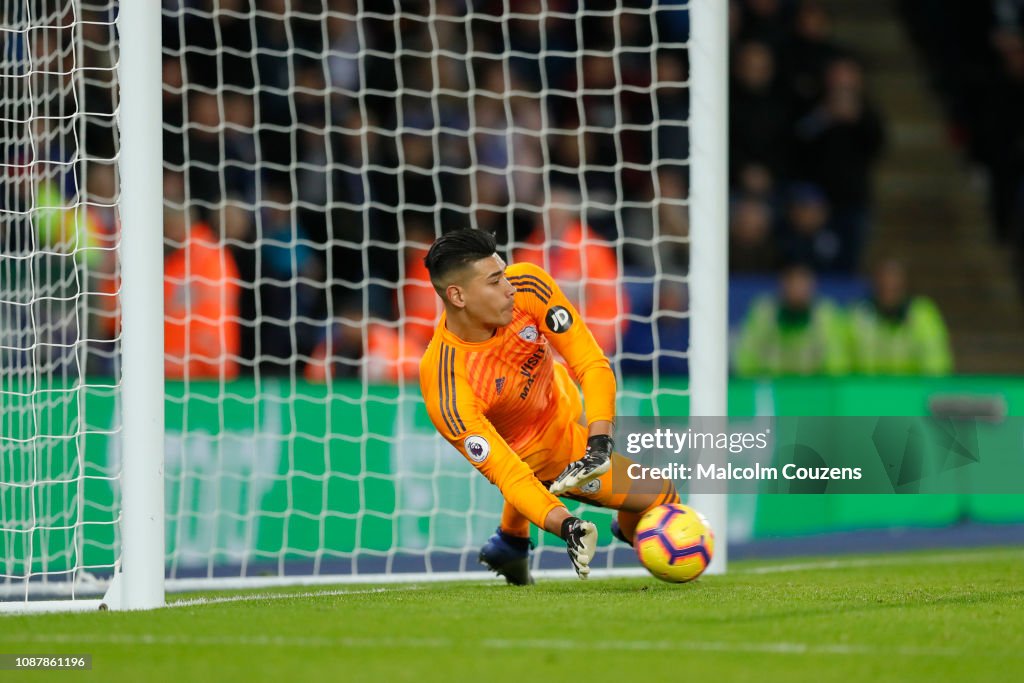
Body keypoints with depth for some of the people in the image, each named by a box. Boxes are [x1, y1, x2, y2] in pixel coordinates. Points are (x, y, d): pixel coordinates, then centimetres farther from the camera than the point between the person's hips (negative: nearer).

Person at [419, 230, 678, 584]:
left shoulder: (528, 285, -28)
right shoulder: (447, 391, -39)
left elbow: (593, 365, -25)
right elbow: (506, 473, -35)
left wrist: (599, 445, -39)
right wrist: (566, 526, -50)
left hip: (562, 399, 5)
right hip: (542, 453, -5)